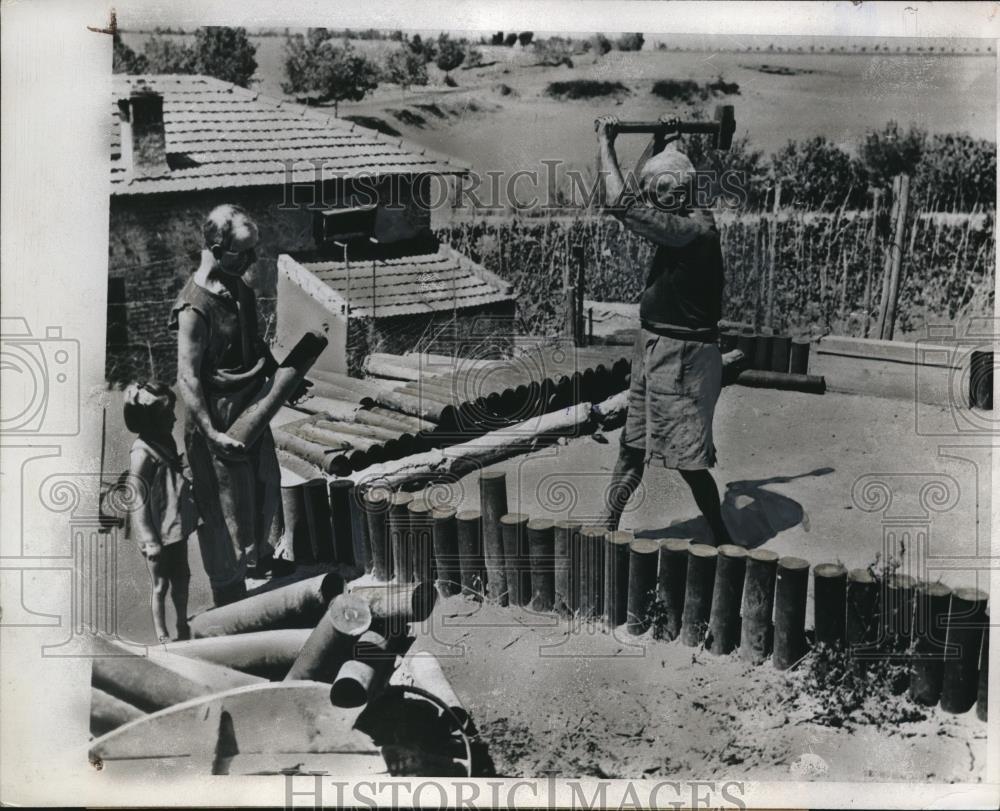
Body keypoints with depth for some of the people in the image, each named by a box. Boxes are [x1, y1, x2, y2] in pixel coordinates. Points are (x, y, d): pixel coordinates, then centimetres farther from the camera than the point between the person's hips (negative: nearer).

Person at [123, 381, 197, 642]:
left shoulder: (166, 442, 6)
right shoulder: (142, 452, -21)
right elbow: (137, 501, -21)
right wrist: (150, 541, -22)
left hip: (176, 527, 9)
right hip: (158, 532, -9)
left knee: (181, 576, 18)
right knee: (161, 584, 4)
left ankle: (183, 626, 34)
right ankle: (162, 636, 18)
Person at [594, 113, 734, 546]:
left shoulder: (692, 229, -22)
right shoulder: (685, 221, 6)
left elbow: (621, 203, -28)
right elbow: (642, 188, 26)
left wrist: (606, 144, -19)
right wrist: (659, 141, 20)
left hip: (682, 355, -10)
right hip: (656, 349, 10)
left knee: (688, 458, 0)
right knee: (633, 445, 16)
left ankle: (721, 539, 15)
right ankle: (607, 528, 27)